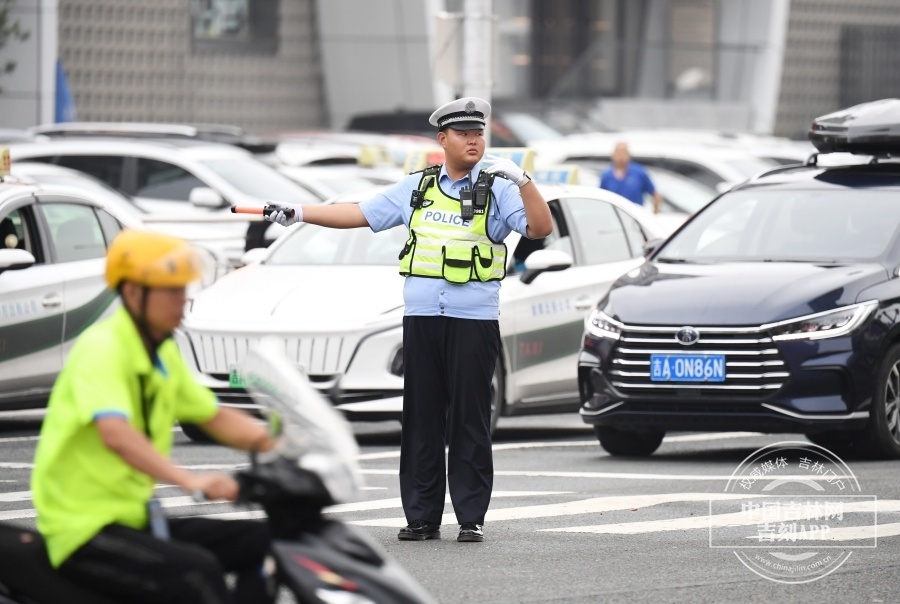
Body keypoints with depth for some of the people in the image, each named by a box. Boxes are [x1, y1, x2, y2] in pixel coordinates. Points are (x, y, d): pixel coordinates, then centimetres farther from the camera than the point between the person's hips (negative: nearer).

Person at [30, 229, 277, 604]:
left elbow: (215, 418, 21)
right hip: (85, 527, -10)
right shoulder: (102, 348, -17)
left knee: (260, 541, 2)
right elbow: (114, 432, -33)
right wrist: (189, 481, -44)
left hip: (136, 518, 10)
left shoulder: (163, 354, 12)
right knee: (197, 570, -30)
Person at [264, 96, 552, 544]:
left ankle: (471, 518, 0)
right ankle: (422, 517, 8)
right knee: (421, 419, 3)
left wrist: (522, 180, -23)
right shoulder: (417, 187, 14)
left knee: (469, 420, -3)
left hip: (474, 318, -3)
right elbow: (360, 214, 19)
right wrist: (299, 213, 14)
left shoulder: (496, 189, 3)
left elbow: (541, 228, -10)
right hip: (421, 317, 3)